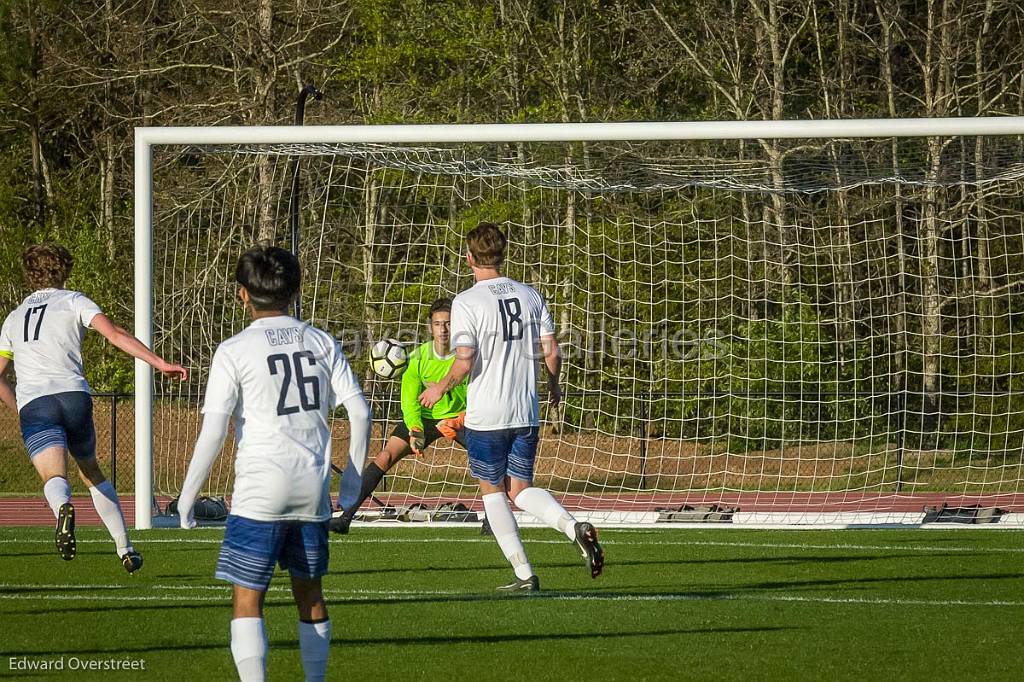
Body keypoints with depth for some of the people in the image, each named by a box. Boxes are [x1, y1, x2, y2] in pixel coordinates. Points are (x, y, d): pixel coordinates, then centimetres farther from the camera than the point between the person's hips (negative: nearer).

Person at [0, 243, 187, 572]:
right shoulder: (73, 301, 15)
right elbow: (114, 333, -1)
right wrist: (160, 363, -6)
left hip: (32, 401, 0)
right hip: (73, 394, 0)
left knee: (54, 476, -20)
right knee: (91, 473, 22)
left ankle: (63, 508, -55)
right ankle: (125, 549, 21)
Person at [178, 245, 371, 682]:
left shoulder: (234, 352, -5)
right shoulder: (322, 343, 7)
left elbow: (212, 433, -10)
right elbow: (359, 413, 3)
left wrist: (187, 496, -1)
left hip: (260, 490, -4)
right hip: (314, 490, 5)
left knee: (247, 599, -2)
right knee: (309, 595, 18)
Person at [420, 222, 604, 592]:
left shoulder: (467, 302, -11)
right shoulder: (530, 296, 5)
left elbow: (464, 363, -17)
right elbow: (552, 352, 5)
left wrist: (440, 388, 2)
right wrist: (553, 384, 24)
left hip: (486, 416, -5)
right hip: (526, 414, 5)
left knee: (492, 491, 11)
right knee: (521, 488, 14)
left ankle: (524, 573, 5)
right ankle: (575, 527, -14)